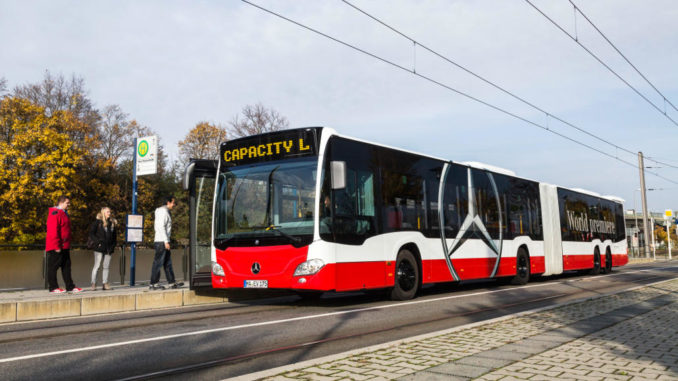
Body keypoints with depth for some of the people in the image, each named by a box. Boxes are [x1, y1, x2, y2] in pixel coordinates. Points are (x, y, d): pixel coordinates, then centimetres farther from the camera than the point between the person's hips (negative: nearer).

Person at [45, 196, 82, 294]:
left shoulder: (64, 213, 19)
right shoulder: (55, 214, -12)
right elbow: (53, 231, -19)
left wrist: (68, 244, 19)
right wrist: (56, 246, -21)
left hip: (64, 246, 10)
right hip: (55, 248, -10)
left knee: (66, 266, 10)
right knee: (53, 266, -1)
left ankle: (70, 286, 13)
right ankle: (53, 287, 5)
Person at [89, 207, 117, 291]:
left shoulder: (112, 222, 11)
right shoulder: (97, 222, -3)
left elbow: (114, 236, 16)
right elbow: (91, 234, -4)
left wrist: (113, 246, 7)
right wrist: (97, 241, -13)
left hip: (109, 249, 5)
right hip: (99, 248, -5)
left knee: (106, 267, 9)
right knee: (97, 266, -3)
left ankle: (105, 284, 13)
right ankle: (93, 284, 3)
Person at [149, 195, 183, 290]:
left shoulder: (166, 212, 19)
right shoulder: (163, 211, -11)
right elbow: (161, 227, -19)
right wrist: (166, 241, -21)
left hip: (164, 241, 10)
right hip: (161, 241, -10)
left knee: (168, 263, 10)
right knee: (158, 263, -6)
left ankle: (172, 282, 13)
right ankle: (153, 284, -2)